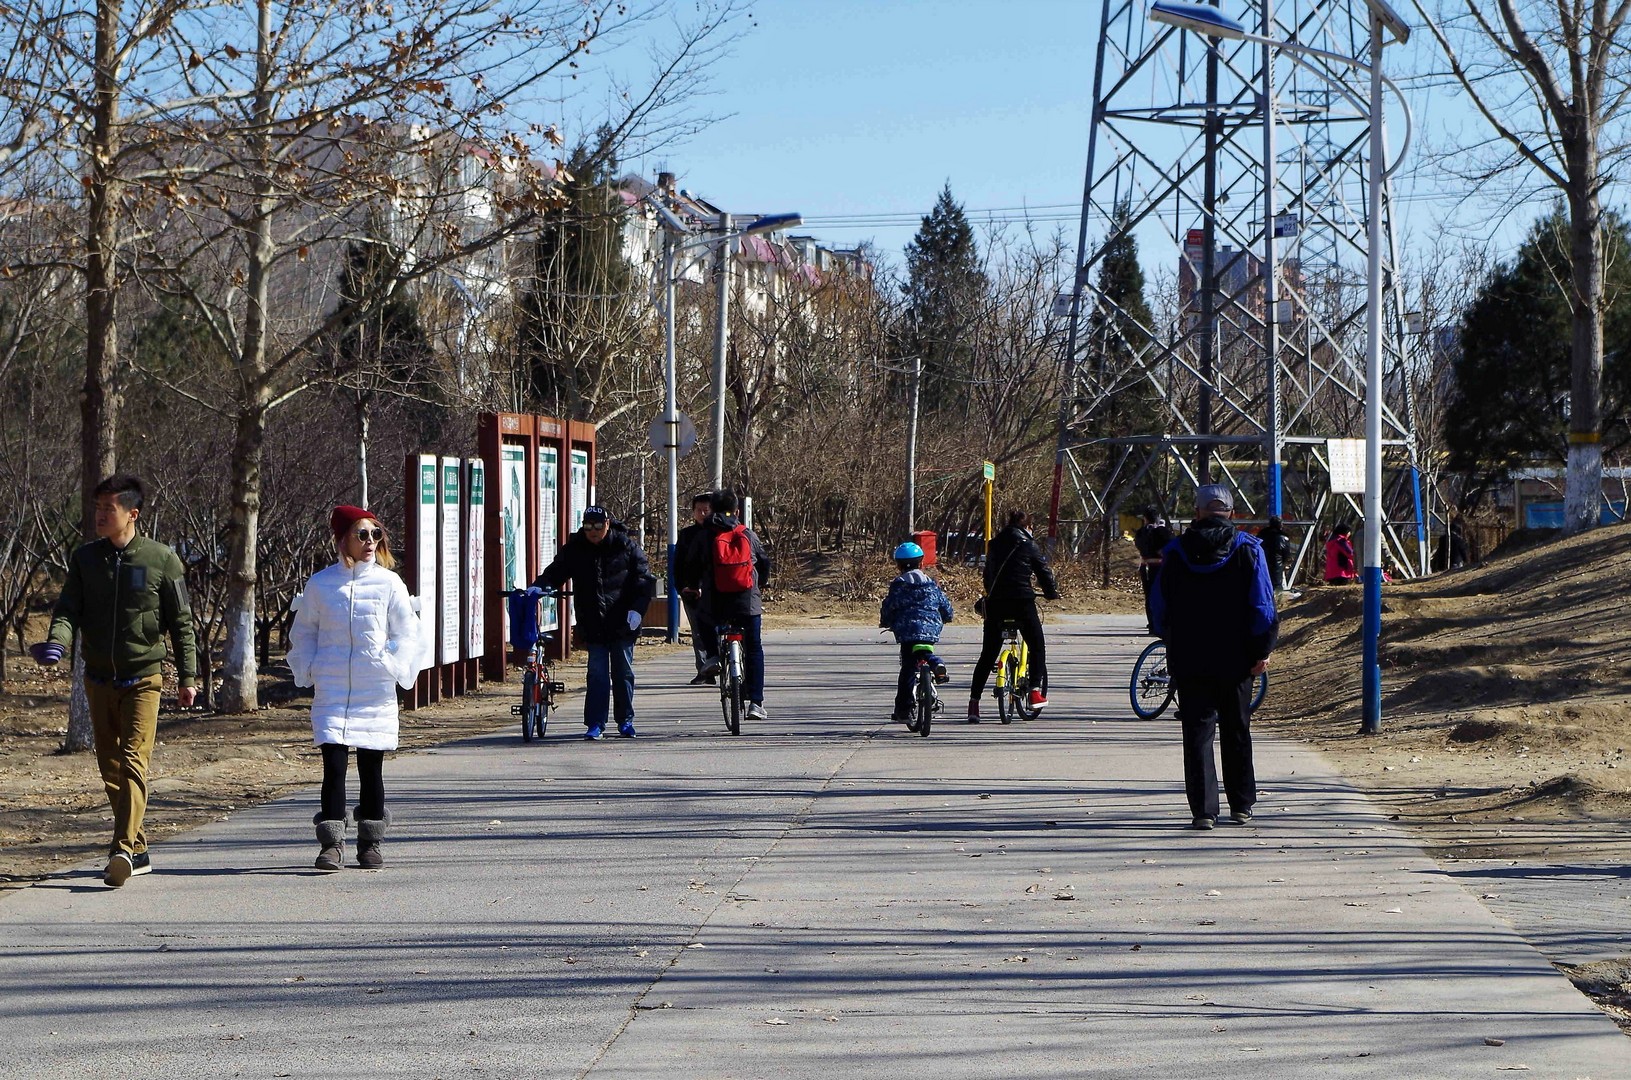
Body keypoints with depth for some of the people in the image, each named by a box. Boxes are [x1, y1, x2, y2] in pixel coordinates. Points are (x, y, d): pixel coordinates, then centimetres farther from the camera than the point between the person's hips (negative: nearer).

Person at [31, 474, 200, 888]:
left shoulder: (161, 560, -3)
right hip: (99, 679, 5)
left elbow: (181, 622, 1)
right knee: (110, 768, 8)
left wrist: (188, 676, -1)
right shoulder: (85, 558, 6)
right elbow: (68, 608, 1)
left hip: (143, 678, -5)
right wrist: (56, 642, -21)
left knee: (133, 762, -17)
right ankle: (138, 852, 17)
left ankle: (123, 850, -27)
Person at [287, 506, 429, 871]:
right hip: (331, 692, 0)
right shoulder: (320, 584, 3)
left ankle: (371, 841, 17)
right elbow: (303, 632, 14)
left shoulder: (388, 583, 2)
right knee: (333, 765, -9)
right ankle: (331, 844, -6)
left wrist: (393, 667, -3)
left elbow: (406, 632, 9)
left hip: (376, 692, 0)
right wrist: (309, 670, 2)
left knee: (371, 767, 5)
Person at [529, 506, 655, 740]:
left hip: (622, 623, -1)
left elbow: (644, 580, -1)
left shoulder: (627, 546, -2)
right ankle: (595, 723, 1)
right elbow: (556, 570, 0)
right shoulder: (574, 549, 3)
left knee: (623, 672, 7)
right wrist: (541, 585, -22)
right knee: (597, 673, -3)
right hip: (593, 625, 1)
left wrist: (637, 609, -13)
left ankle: (625, 720, 18)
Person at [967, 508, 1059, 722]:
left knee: (988, 654, 6)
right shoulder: (1028, 546, 1)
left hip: (995, 602, 4)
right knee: (1037, 647, 11)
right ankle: (1036, 692, 0)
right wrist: (1052, 593, 20)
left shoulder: (994, 544, 14)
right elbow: (1044, 572, 4)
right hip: (1022, 600, -4)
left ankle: (974, 702, 1)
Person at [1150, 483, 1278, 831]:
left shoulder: (1176, 552, -1)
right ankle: (1242, 805, 20)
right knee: (1237, 732, 13)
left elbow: (1160, 607, 5)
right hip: (1235, 659, 0)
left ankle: (1203, 810, -7)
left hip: (1189, 659, 0)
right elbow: (1262, 606, -7)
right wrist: (1262, 651, 0)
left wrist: (1174, 645, 20)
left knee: (1197, 732, 1)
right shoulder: (1248, 550, -3)